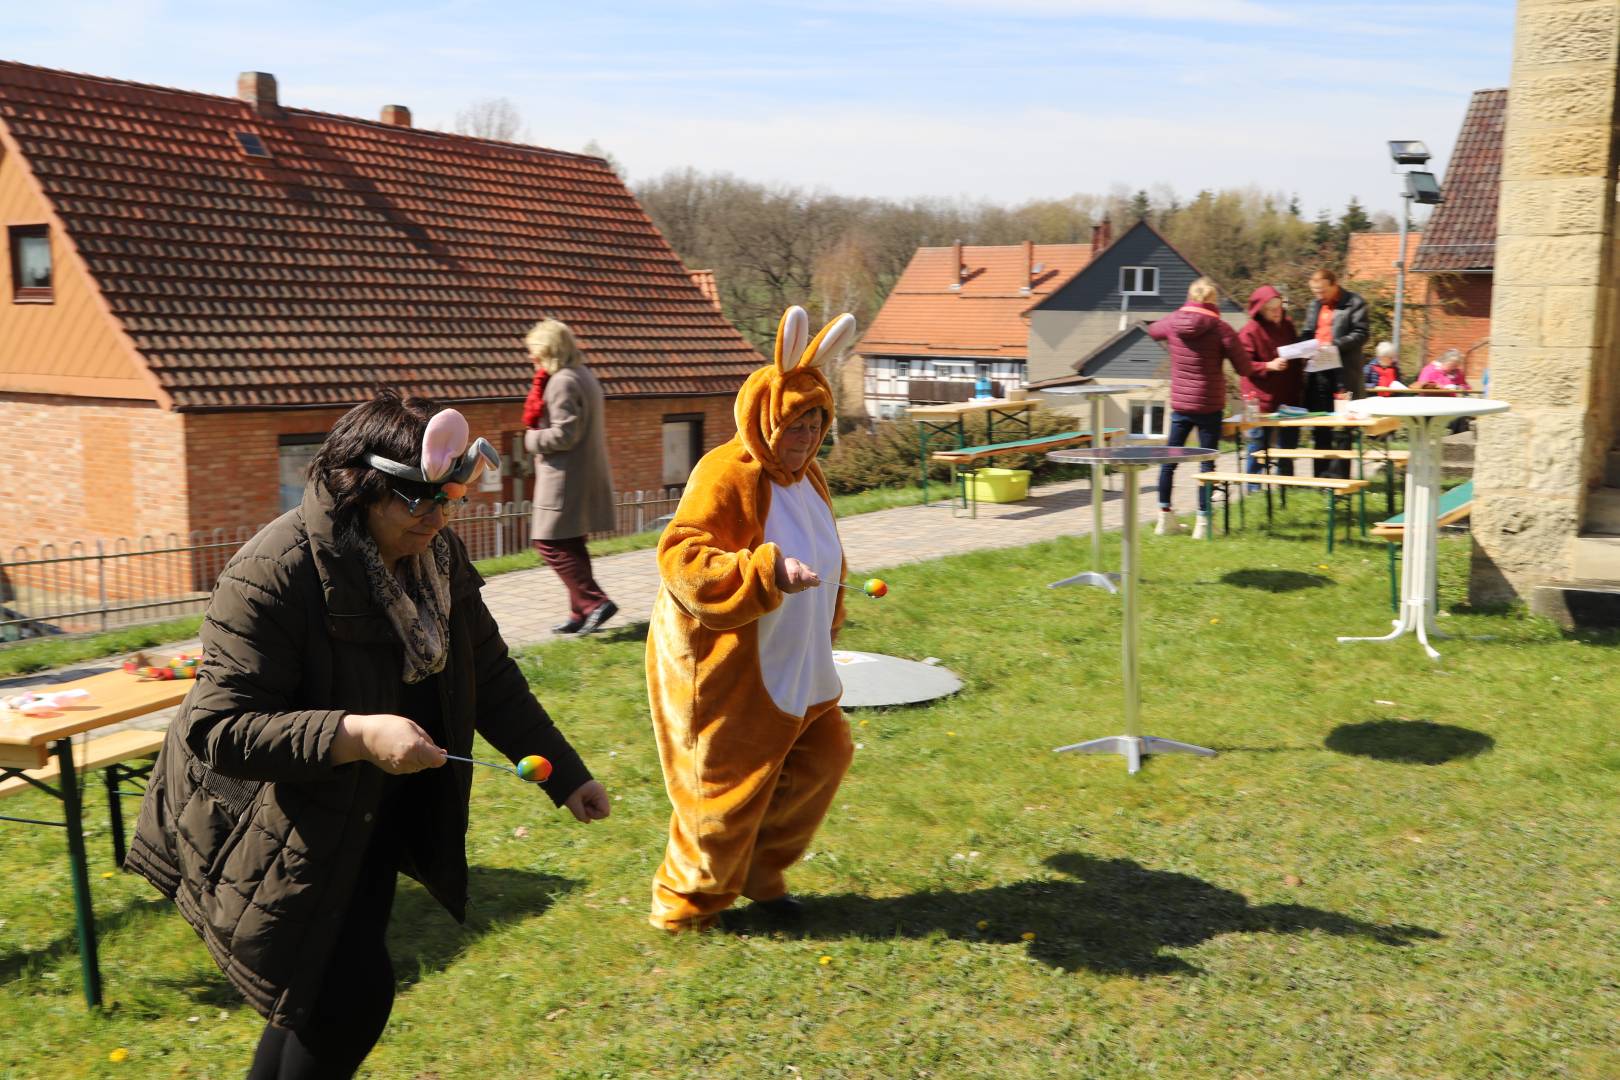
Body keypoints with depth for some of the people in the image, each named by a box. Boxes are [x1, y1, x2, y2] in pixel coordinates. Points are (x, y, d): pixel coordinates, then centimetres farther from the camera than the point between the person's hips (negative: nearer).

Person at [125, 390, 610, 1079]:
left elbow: (491, 681, 4)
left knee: (332, 990, 16)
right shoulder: (274, 573, -27)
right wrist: (355, 735, -39)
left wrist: (566, 775, 1)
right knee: (352, 996, -8)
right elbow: (217, 731, -29)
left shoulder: (438, 558, -5)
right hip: (274, 832, -7)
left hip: (369, 818, 7)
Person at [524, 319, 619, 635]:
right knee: (572, 546, 15)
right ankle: (580, 614, 20)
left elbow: (564, 434, -22)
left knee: (551, 544, -5)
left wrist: (532, 439, -6)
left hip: (565, 479, -10)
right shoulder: (585, 376, 15)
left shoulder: (561, 383, -17)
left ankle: (594, 602, -10)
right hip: (588, 477, 10)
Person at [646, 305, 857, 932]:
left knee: (822, 758, 14)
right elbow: (681, 559, -31)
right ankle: (685, 901, 26)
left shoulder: (805, 475, 8)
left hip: (796, 669, 9)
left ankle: (760, 873, 33)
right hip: (726, 670, -9)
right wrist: (766, 570, -41)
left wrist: (825, 618, 29)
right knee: (727, 788, 2)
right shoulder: (726, 475, -21)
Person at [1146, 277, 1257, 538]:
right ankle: (1203, 522, 5)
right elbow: (1244, 368, -9)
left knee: (1169, 459, 14)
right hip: (1209, 406, -3)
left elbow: (1153, 330, 24)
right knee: (1207, 463, 4)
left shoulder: (1173, 322, -1)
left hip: (1179, 404, 4)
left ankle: (1165, 517, 20)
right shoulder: (1220, 328, -11)